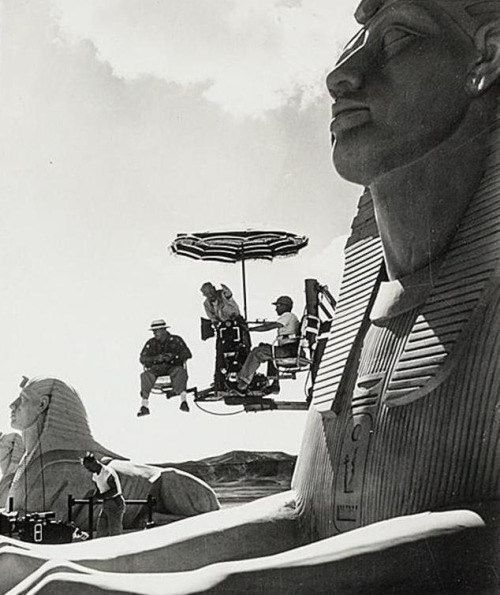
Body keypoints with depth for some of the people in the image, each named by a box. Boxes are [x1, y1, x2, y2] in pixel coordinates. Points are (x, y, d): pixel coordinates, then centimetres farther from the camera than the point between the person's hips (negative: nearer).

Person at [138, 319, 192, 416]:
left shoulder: (176, 340, 4)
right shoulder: (151, 343, 9)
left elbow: (187, 354, -3)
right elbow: (142, 359, 0)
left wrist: (173, 356, -19)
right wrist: (156, 358, -19)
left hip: (173, 366, -2)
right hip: (156, 368, 2)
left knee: (180, 371, -35)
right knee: (146, 375, -29)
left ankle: (183, 400, -42)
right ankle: (144, 405, -31)